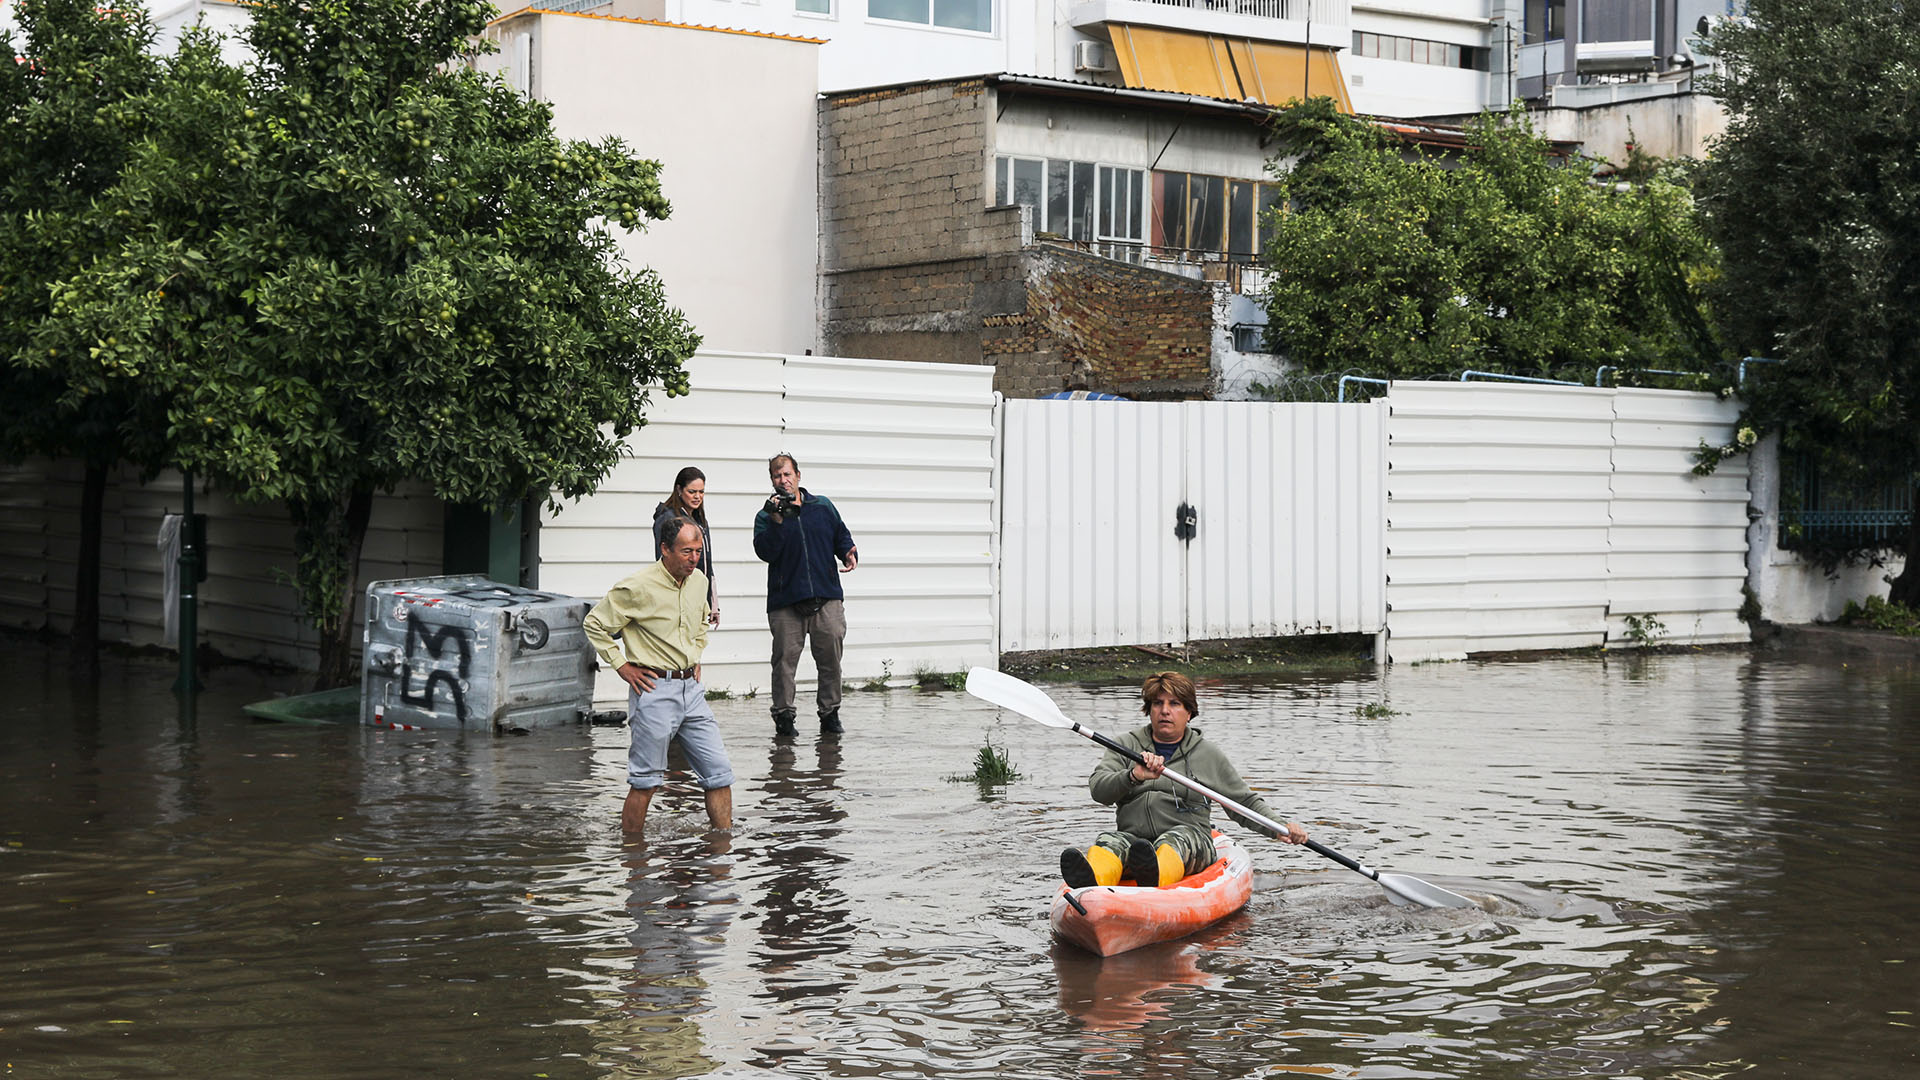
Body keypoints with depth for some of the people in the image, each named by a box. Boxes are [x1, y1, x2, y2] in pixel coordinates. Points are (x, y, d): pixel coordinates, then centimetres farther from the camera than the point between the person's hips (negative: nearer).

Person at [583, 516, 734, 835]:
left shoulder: (699, 581, 9)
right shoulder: (638, 587, -13)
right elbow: (595, 624, -5)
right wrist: (622, 666, -6)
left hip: (691, 687, 7)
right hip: (655, 689, -6)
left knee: (719, 772, 2)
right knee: (645, 780, -1)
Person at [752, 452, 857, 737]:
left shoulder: (823, 506, 13)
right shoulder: (766, 516, 6)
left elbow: (842, 537, 19)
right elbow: (765, 552, -9)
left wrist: (849, 554, -2)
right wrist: (777, 521, -18)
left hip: (827, 598, 2)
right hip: (785, 601, -2)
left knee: (830, 659, 3)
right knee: (785, 660, -3)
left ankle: (829, 713, 15)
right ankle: (783, 715, 6)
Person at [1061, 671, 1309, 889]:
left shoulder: (1209, 755, 16)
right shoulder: (1127, 746, 16)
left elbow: (1246, 803, 19)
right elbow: (1098, 789, -1)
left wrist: (1279, 827, 1)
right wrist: (1134, 776, -20)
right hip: (1133, 836, 1)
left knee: (1173, 839, -36)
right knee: (1110, 841, -32)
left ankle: (1155, 874, -72)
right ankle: (1091, 878, -69)